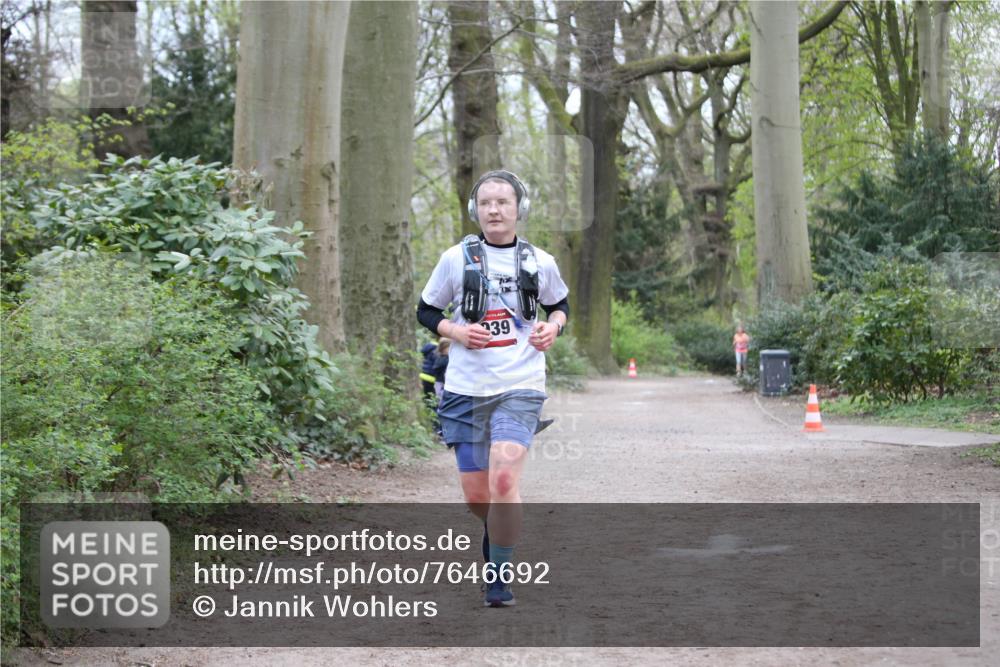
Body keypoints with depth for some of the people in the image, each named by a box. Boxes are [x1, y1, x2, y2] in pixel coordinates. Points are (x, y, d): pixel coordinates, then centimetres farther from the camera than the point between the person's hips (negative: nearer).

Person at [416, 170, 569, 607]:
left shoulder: (539, 262, 4)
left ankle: (499, 575, -6)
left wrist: (552, 327, 0)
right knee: (476, 496, 7)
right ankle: (498, 529, 42)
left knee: (504, 480, -20)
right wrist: (456, 332, -9)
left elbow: (559, 304, 22)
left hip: (520, 387, -1)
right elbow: (426, 310, 10)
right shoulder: (457, 258, 1)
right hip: (466, 389, 1)